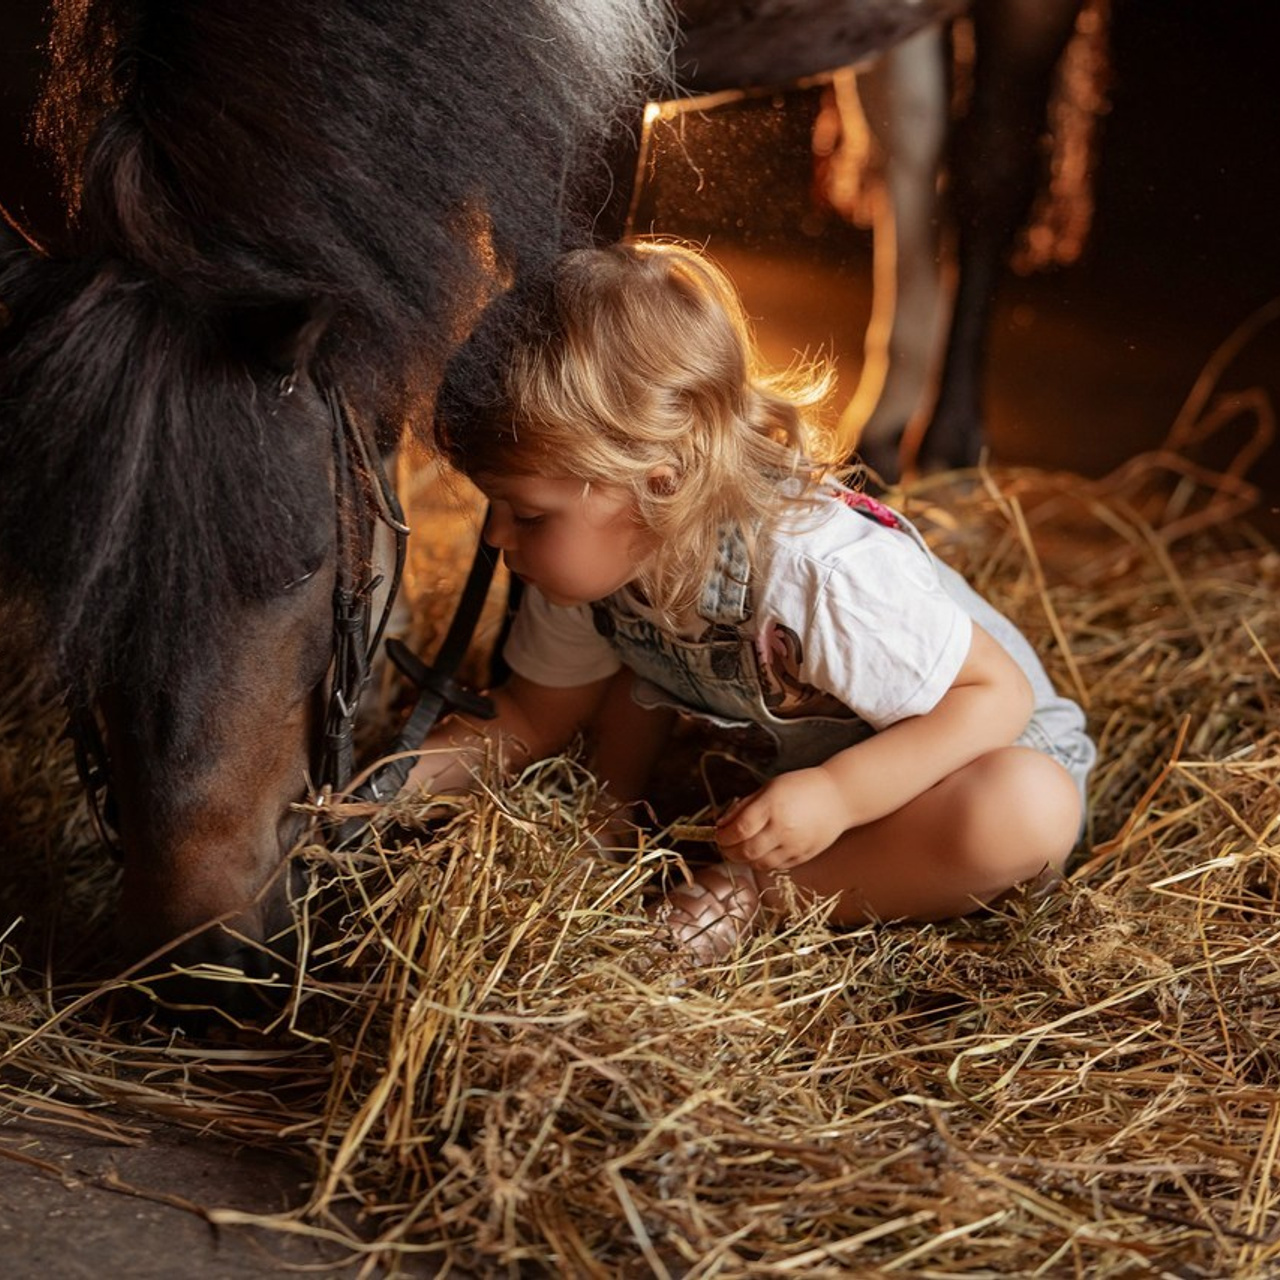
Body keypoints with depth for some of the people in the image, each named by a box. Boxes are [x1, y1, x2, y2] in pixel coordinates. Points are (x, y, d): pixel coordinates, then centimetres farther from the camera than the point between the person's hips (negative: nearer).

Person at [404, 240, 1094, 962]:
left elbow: (997, 692, -31)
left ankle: (761, 895, -25)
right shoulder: (596, 555, -15)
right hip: (780, 759, 6)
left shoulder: (820, 573, -39)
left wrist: (837, 793, -43)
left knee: (1025, 812, -39)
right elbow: (532, 718, 0)